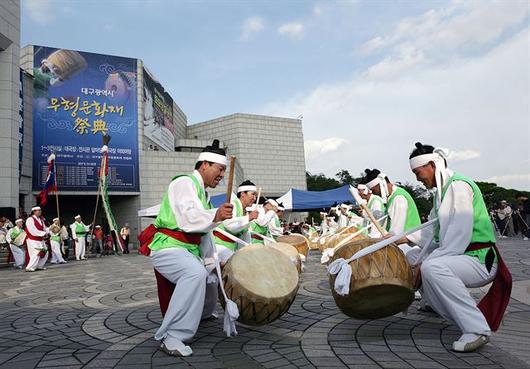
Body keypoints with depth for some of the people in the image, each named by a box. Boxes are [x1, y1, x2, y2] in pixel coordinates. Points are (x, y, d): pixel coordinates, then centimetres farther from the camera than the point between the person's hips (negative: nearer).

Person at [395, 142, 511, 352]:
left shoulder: (458, 186, -18)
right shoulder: (442, 190, 13)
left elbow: (459, 237, -26)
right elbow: (433, 231, 18)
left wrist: (424, 264, -24)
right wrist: (404, 238, 9)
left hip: (480, 259, -10)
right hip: (458, 255, 10)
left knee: (432, 268, -34)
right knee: (412, 257, 14)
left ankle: (477, 329, -26)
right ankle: (443, 305, 17)